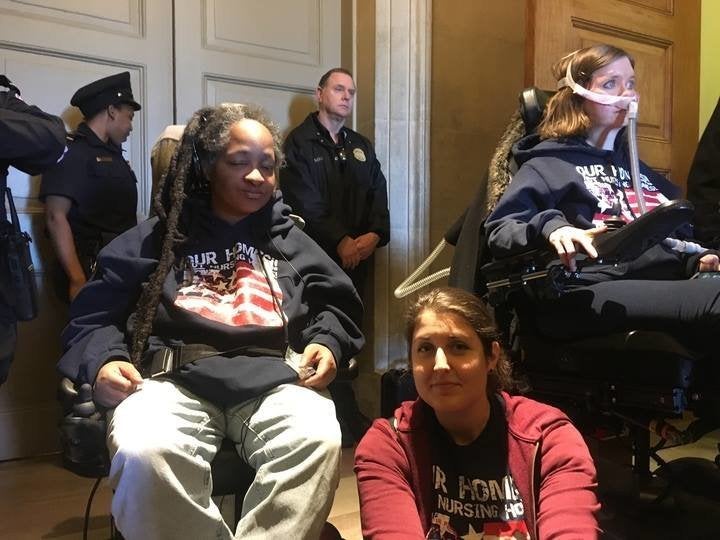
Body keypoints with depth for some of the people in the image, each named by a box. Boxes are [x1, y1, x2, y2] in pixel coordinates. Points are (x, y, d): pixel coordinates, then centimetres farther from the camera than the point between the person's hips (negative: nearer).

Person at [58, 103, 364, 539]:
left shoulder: (292, 242, 25)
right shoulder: (157, 237, 18)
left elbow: (336, 304, 26)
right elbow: (95, 314, 14)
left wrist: (327, 343, 4)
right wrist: (102, 360, -7)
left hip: (274, 379, 2)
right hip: (176, 379, -1)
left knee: (319, 443, -32)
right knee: (145, 455, -35)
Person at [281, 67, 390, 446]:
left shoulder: (361, 146, 20)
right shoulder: (299, 142, 1)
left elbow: (379, 197, 9)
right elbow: (305, 202, -11)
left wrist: (374, 235, -9)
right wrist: (341, 241, -19)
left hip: (356, 257, 5)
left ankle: (343, 418, 19)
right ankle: (348, 422, 4)